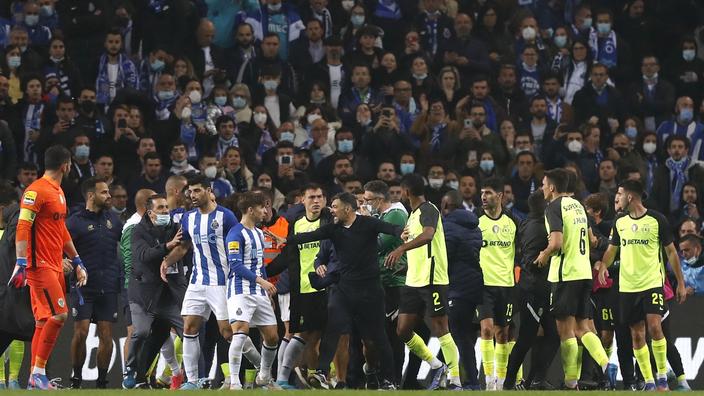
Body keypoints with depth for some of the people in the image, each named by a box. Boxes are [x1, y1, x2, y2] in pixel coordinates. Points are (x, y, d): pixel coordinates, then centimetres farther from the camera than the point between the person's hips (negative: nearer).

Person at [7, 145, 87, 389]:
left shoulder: (58, 192, 19)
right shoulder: (37, 191, -11)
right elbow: (23, 227, -18)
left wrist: (76, 262, 27)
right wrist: (21, 262, -26)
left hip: (55, 266, 9)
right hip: (40, 265, -9)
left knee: (45, 321, 6)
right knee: (58, 314, -17)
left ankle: (35, 378, 7)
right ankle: (38, 373, -14)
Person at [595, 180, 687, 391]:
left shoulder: (656, 220, -5)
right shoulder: (620, 222, 8)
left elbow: (671, 252, 2)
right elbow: (611, 249, 18)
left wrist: (680, 282, 1)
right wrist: (603, 265, -4)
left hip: (652, 284, -5)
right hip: (627, 286, 5)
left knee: (655, 327, -19)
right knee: (637, 336, 4)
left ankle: (662, 378, -8)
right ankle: (649, 382, 10)